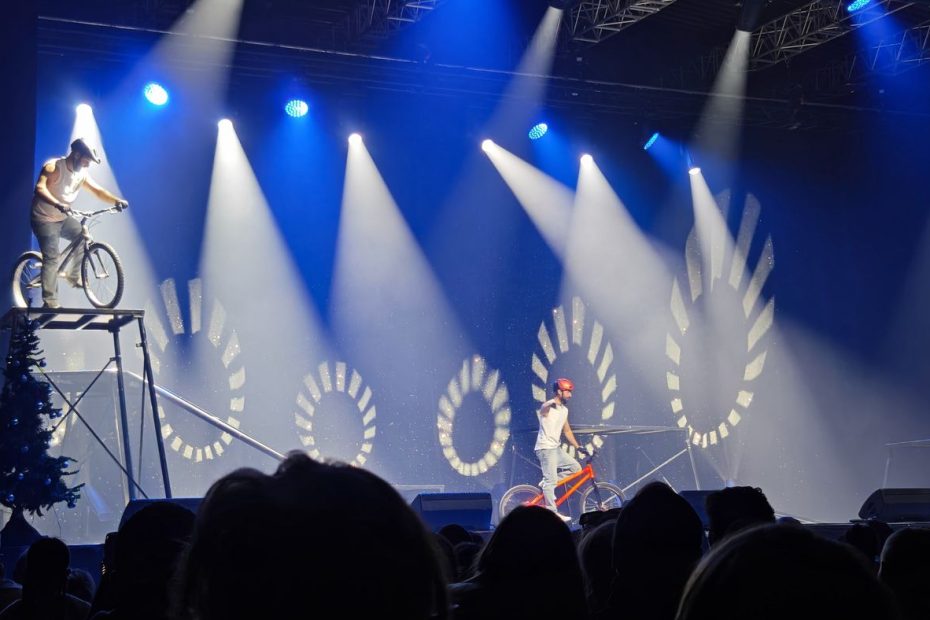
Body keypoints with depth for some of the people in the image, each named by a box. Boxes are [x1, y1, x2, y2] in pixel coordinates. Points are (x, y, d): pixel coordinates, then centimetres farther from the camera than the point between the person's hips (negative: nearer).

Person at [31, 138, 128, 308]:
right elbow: (40, 188, -37)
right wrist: (57, 204, -53)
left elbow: (97, 191, -1)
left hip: (63, 218, 7)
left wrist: (116, 201, -19)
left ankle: (73, 276, 11)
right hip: (44, 219, -7)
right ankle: (50, 301, -14)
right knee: (52, 258, -15)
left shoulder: (82, 173, 0)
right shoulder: (53, 167, -23)